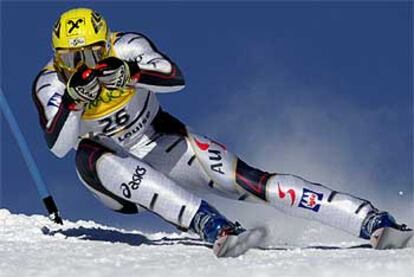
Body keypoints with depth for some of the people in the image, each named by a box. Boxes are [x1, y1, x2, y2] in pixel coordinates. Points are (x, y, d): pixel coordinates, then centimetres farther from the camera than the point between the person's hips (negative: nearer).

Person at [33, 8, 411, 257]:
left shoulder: (125, 48, -15)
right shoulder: (50, 84, -15)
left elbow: (176, 78, -31)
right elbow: (58, 146, -28)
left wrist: (128, 73, -49)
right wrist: (73, 99, -44)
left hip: (162, 143, 1)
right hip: (116, 176, 0)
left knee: (245, 179, -18)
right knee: (90, 159, -36)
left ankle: (372, 221, -24)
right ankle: (216, 228, -50)